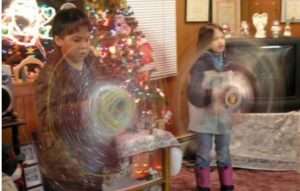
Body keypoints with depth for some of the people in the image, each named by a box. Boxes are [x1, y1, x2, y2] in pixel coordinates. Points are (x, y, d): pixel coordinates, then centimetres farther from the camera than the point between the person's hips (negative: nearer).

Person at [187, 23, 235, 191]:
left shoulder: (227, 63, 5)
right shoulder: (200, 64, -13)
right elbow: (193, 92, -22)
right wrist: (212, 94, -37)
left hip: (224, 116, 5)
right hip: (205, 117, -5)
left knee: (224, 153, 15)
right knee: (204, 154, 6)